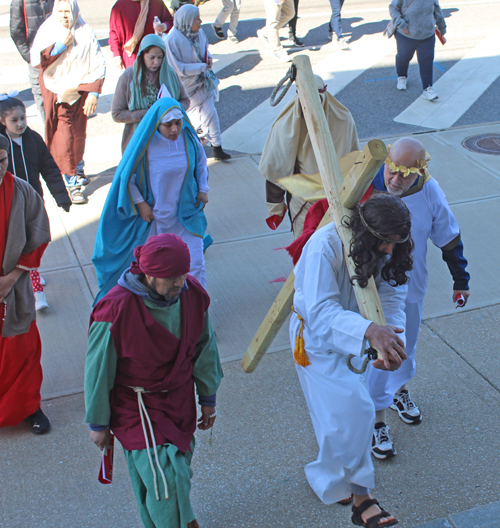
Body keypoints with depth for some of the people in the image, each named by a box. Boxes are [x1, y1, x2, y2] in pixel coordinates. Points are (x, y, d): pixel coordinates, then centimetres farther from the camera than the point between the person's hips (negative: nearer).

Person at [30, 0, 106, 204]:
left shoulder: (85, 33, -6)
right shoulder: (47, 31, -6)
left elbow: (98, 66, -5)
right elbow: (37, 60, -14)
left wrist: (93, 93, -13)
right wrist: (60, 45, -22)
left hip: (78, 91, 1)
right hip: (55, 91, -1)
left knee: (77, 135, 10)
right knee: (63, 136, -6)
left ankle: (75, 170, 33)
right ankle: (72, 181, -1)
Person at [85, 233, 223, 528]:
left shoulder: (193, 294, -11)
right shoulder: (116, 310, -26)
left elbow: (205, 348, 6)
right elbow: (99, 370, -13)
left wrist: (208, 398, 14)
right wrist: (98, 424, -4)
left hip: (180, 399, 5)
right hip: (137, 404, -5)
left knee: (179, 467, 17)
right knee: (163, 476, -10)